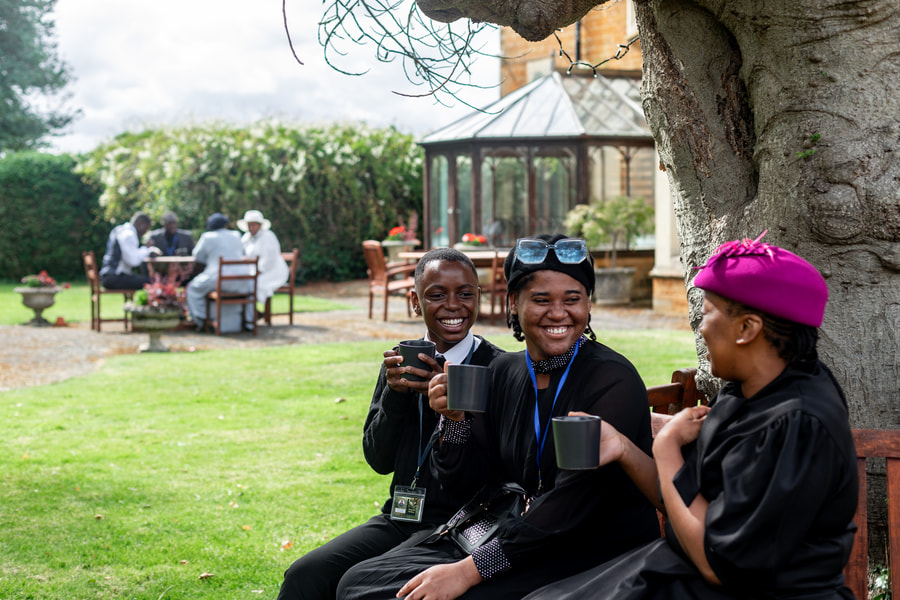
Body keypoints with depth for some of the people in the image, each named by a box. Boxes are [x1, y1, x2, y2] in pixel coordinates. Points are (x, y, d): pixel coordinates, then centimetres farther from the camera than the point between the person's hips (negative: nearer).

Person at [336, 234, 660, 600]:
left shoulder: (613, 379, -15)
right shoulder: (503, 372, 7)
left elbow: (571, 504, -22)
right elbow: (465, 482, 10)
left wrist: (468, 570, -24)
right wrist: (455, 418, -11)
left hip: (599, 554, -7)